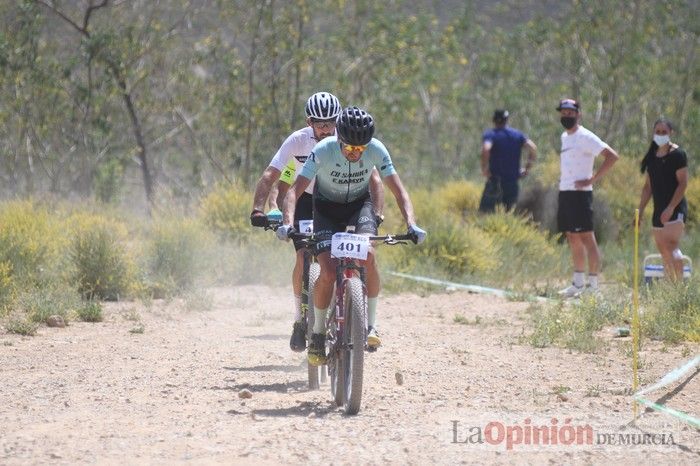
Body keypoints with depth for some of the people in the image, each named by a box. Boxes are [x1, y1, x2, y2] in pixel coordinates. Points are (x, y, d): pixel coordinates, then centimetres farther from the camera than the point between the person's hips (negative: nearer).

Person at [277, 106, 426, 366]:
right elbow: (295, 190, -30)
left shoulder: (376, 150, -23)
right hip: (327, 206, -1)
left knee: (368, 255, -28)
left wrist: (411, 224, -35)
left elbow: (399, 191, -19)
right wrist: (287, 223, -46)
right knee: (328, 272, -19)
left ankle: (371, 324, -17)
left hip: (360, 203, 1)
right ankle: (318, 333, 1)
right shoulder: (323, 151, -28)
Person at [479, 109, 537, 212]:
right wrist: (527, 168, 4)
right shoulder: (517, 134, 9)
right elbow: (533, 147, -2)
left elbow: (486, 149, -26)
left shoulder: (490, 134, -6)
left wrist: (484, 169, -15)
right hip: (513, 183, 5)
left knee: (484, 212, -3)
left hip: (495, 181, -5)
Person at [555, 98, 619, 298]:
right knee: (573, 240, 12)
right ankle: (578, 283, 18)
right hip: (564, 193, 9)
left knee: (587, 238, -8)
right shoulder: (564, 137, 16)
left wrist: (592, 180, -18)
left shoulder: (585, 137, -11)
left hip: (580, 194, -9)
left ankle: (593, 286, -7)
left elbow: (612, 156, -18)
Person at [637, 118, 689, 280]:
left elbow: (683, 183, -13)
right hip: (659, 211, 7)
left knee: (671, 246, -21)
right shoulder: (652, 156, 14)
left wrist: (671, 208, -22)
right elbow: (648, 186, 19)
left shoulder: (677, 154, -6)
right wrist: (640, 211, 14)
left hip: (675, 209, -7)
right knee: (664, 252, 7)